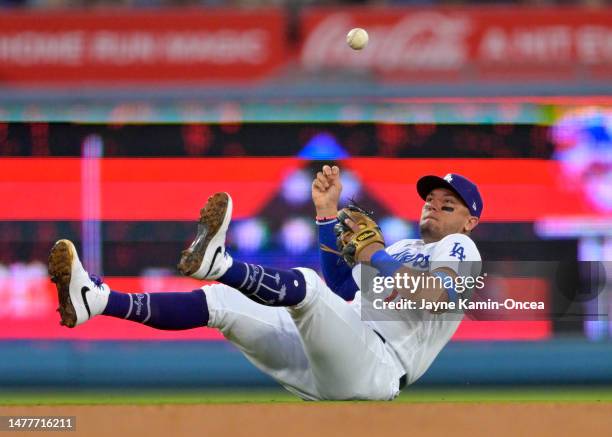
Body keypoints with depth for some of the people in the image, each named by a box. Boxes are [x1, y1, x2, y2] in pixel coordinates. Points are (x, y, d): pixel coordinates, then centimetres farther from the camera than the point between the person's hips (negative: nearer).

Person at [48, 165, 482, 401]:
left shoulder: (459, 249, 11)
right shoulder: (402, 249, 36)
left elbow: (438, 293, -13)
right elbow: (342, 289, 24)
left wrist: (375, 255, -16)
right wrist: (328, 212, 19)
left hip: (377, 364, -8)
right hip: (323, 372, 8)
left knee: (304, 284, -33)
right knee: (220, 303, -5)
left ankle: (217, 263, -62)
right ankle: (96, 301, -20)